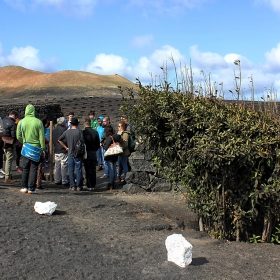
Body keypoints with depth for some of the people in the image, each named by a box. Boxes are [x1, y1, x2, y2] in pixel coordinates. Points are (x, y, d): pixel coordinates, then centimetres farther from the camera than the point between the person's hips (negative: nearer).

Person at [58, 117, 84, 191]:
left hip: (70, 154, 3)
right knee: (79, 170, 3)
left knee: (71, 170, 8)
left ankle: (72, 186, 9)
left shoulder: (67, 132, 1)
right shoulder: (79, 132, -9)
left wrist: (66, 147, 10)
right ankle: (79, 186, 5)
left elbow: (59, 140, 7)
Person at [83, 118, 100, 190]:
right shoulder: (95, 132, 0)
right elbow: (98, 144, 5)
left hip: (86, 153, -4)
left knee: (88, 170, 1)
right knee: (93, 170, 10)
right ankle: (93, 185, 14)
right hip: (93, 153, 4)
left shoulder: (83, 132, -13)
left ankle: (89, 186, 2)